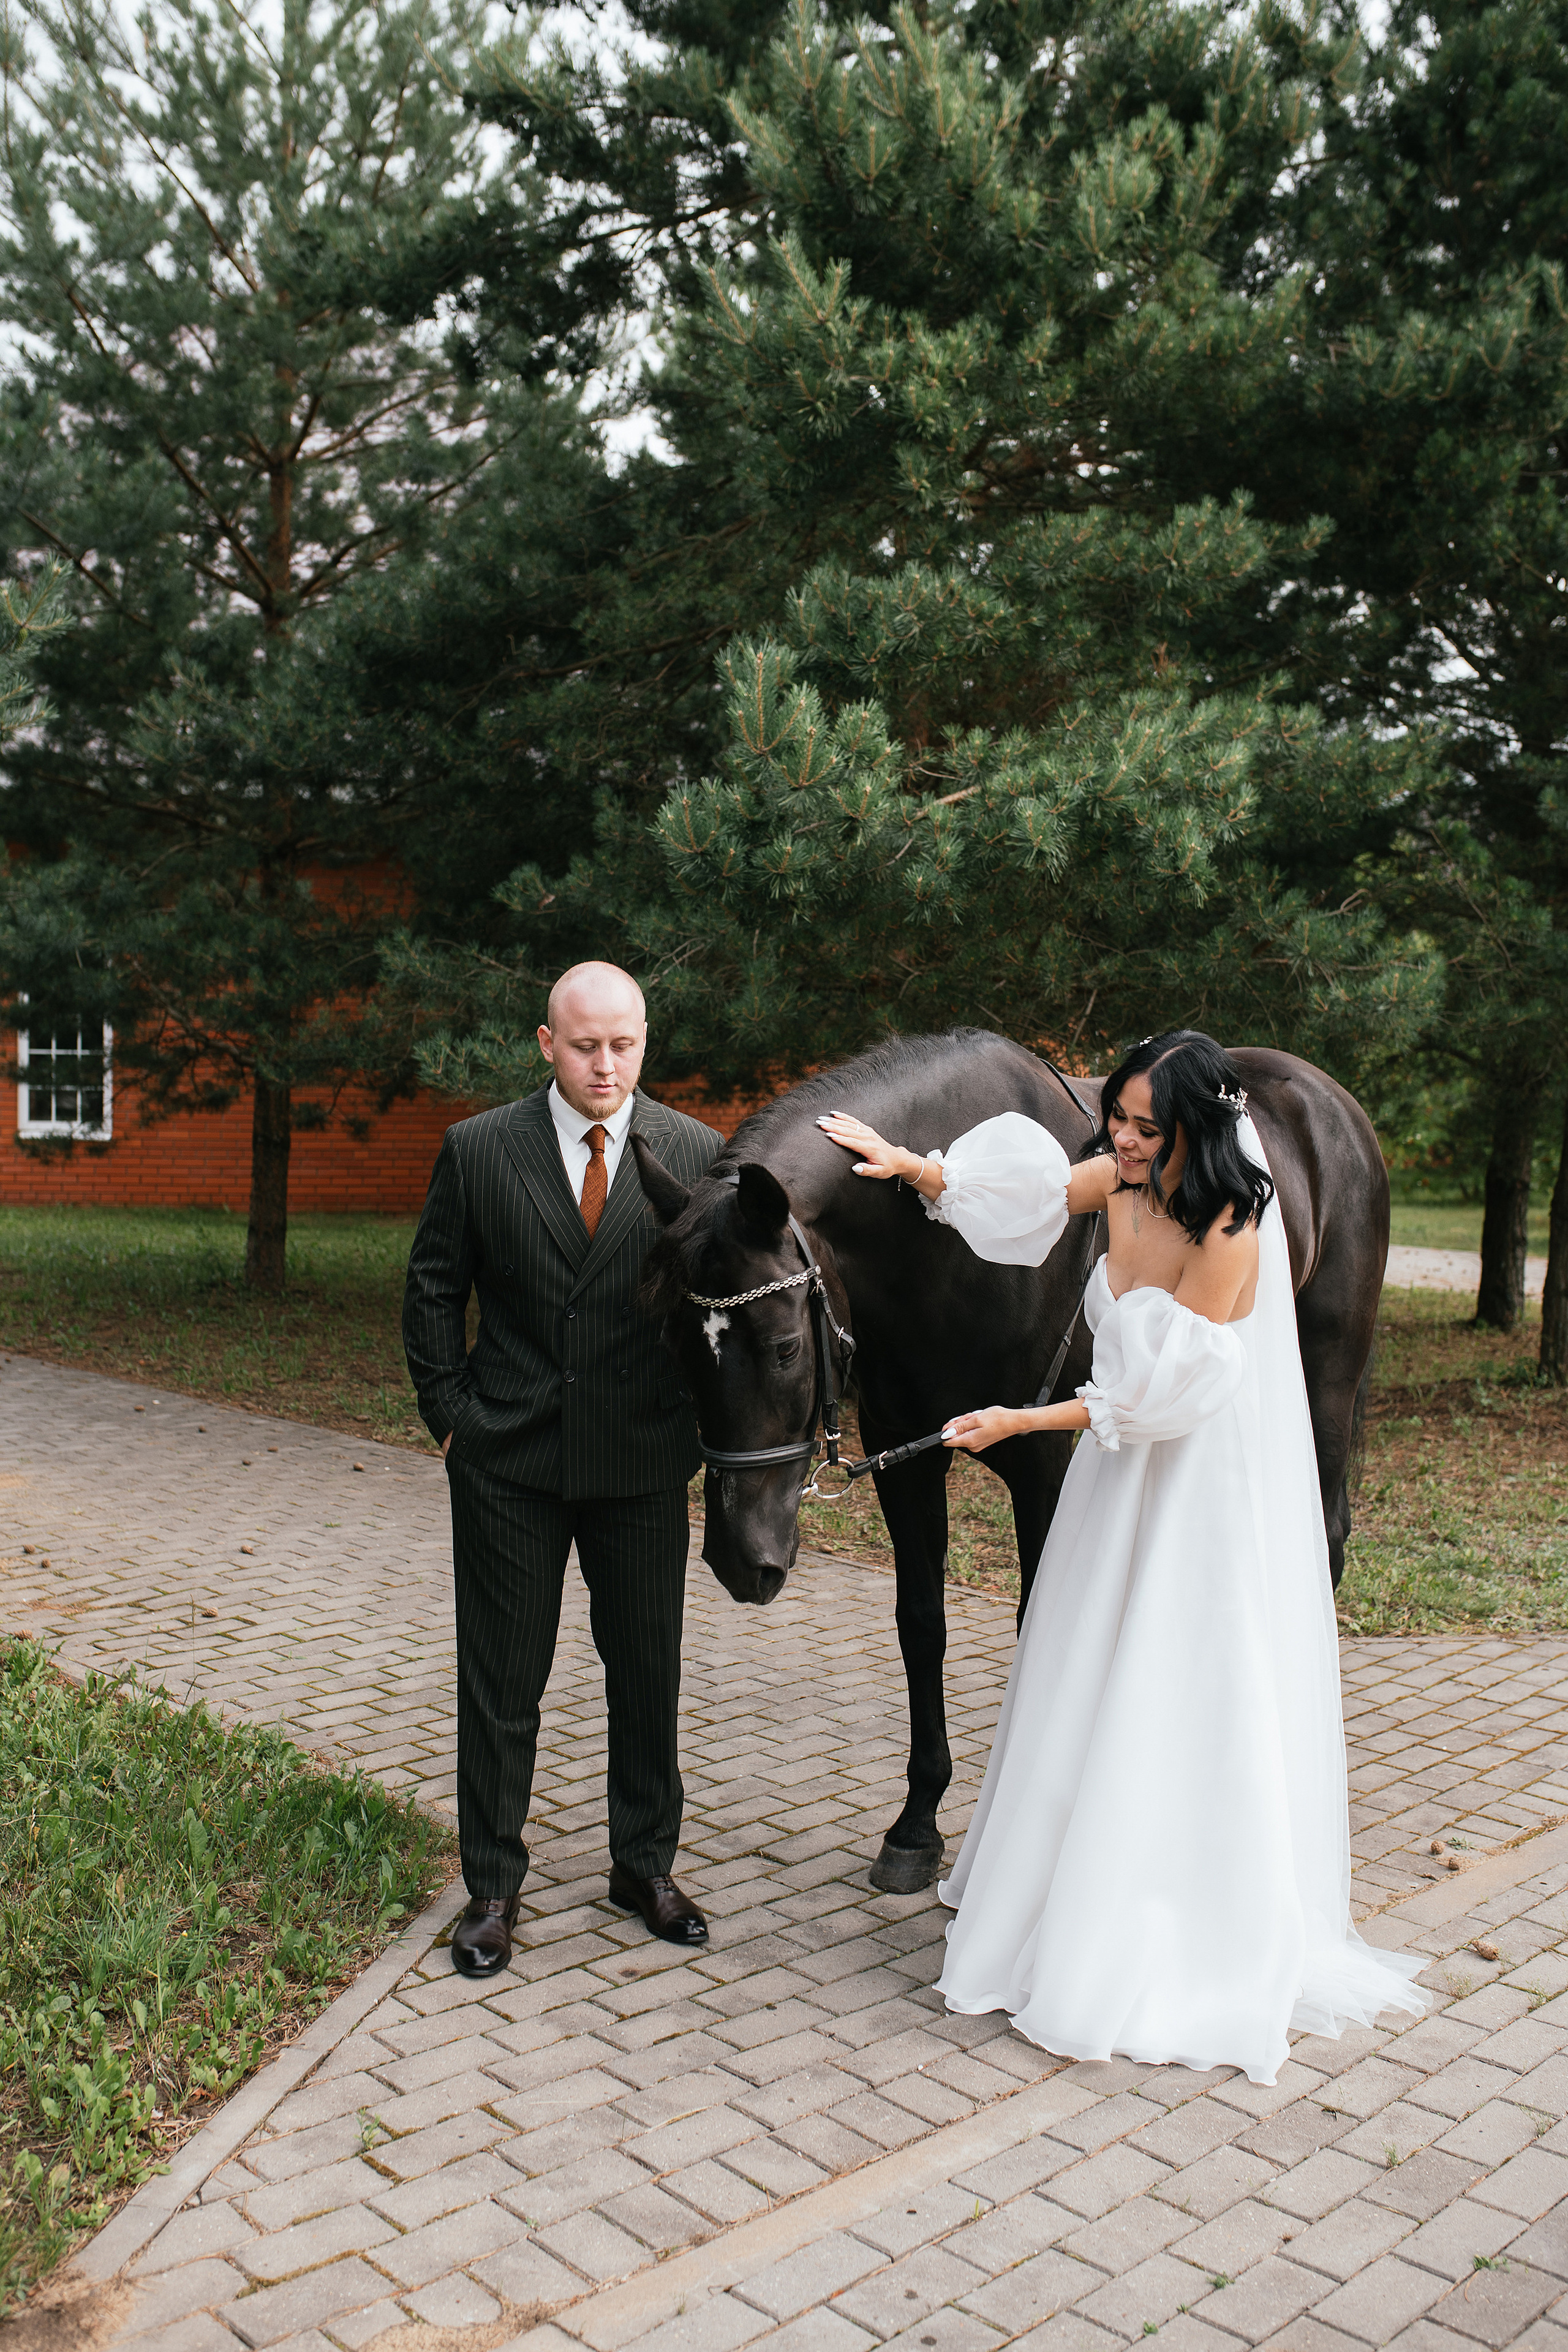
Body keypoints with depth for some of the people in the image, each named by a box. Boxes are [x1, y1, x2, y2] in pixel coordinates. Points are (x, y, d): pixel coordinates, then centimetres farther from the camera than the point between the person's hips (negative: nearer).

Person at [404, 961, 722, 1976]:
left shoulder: (700, 1155, -4)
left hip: (645, 1463, 1)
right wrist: (452, 1415, -1)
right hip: (507, 1464, 0)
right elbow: (433, 1293, 4)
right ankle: (494, 1883, 26)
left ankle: (646, 1865, 33)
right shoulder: (479, 1150, -4)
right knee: (502, 1682, 9)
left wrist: (699, 1425, -1)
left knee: (650, 1672, 13)